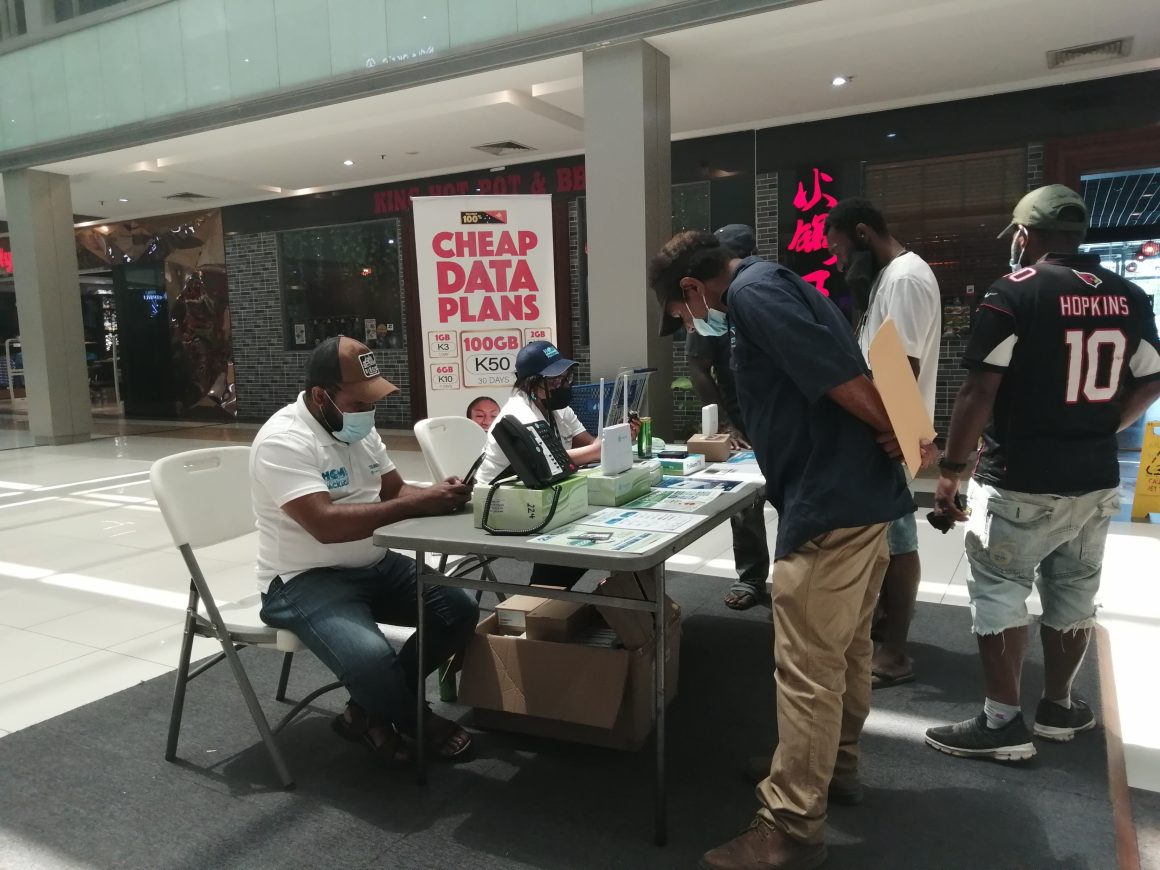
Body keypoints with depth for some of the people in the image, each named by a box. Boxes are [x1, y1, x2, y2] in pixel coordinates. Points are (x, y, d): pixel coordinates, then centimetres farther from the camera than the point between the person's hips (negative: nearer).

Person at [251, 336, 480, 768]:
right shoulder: (283, 441, -22)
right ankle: (417, 724, 5)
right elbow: (326, 524, -33)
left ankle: (372, 710, 11)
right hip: (305, 581, -8)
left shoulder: (360, 428, 5)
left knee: (460, 610, -4)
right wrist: (419, 505, -33)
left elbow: (395, 491, 11)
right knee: (371, 657, -32)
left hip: (374, 565, 8)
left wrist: (436, 494, -13)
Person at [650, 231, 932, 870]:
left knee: (807, 669, -2)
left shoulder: (752, 291, -13)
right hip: (861, 494, 11)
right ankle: (835, 765, 38)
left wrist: (896, 434, -9)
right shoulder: (776, 286, 19)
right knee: (845, 650, 22)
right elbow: (841, 372, 20)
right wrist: (896, 438, 12)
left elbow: (836, 374, -21)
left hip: (830, 504, -11)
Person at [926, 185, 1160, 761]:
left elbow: (980, 391, -17)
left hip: (1019, 484, -7)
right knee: (1073, 597, 17)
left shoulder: (1014, 293, -12)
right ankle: (1057, 708, 31)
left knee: (999, 595, 3)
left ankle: (1003, 723, 9)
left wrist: (952, 469, -12)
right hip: (1096, 482, 7)